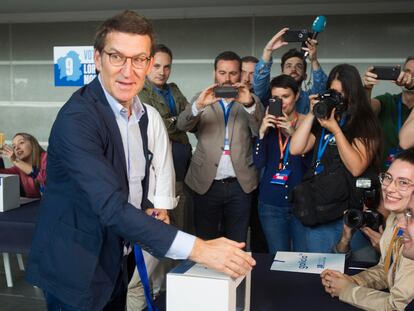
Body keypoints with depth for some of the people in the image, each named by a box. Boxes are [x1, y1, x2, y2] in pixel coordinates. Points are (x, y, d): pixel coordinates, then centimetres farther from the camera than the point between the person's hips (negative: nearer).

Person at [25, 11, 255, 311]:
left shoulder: (138, 112, 3)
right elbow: (111, 206, -32)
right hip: (75, 269, -7)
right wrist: (197, 249, -35)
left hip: (115, 262, 7)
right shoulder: (77, 118, -25)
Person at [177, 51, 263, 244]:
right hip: (206, 184, 0)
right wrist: (198, 105, -29)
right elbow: (182, 125, -9)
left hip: (240, 184, 0)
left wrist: (250, 104, -26)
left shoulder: (249, 101, 7)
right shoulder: (204, 100, 7)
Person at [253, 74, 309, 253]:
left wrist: (293, 134, -20)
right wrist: (262, 133, -16)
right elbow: (258, 163, -3)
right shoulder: (267, 124, 5)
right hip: (271, 204, 2)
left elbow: (312, 163, -10)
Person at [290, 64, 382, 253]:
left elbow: (357, 168, -15)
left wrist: (335, 129, -17)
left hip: (350, 213, -4)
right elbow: (295, 149, -1)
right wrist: (312, 114, -3)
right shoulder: (321, 120, 9)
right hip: (317, 211, 4)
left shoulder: (365, 123, -4)